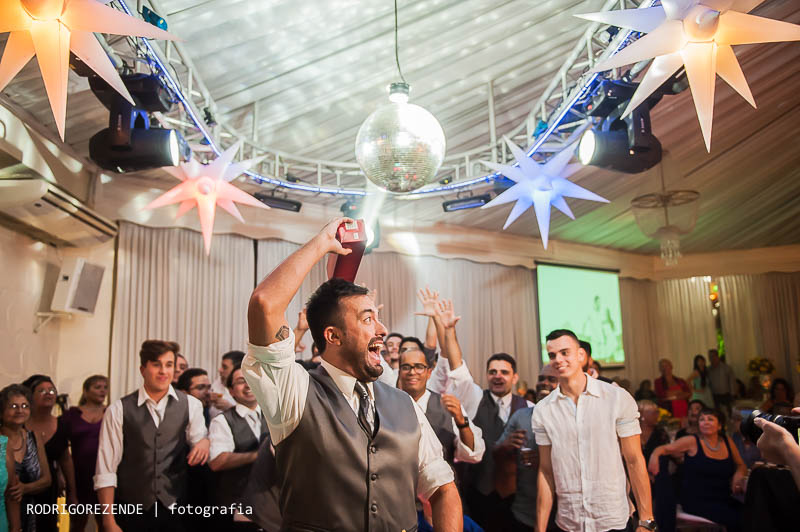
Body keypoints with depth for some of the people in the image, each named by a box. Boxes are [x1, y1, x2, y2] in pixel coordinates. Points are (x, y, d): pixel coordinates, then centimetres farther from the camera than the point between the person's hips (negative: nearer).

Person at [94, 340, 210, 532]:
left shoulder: (190, 405, 1)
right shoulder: (118, 410, -4)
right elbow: (106, 470, -4)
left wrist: (204, 442, -15)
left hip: (174, 510, 2)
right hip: (131, 513, -1)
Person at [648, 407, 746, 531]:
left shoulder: (727, 441, 10)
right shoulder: (692, 442, -3)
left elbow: (741, 465, 22)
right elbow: (665, 449, -2)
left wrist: (739, 475, -2)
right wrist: (655, 455, -25)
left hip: (723, 500, 5)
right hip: (697, 501, -5)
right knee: (737, 519, -24)